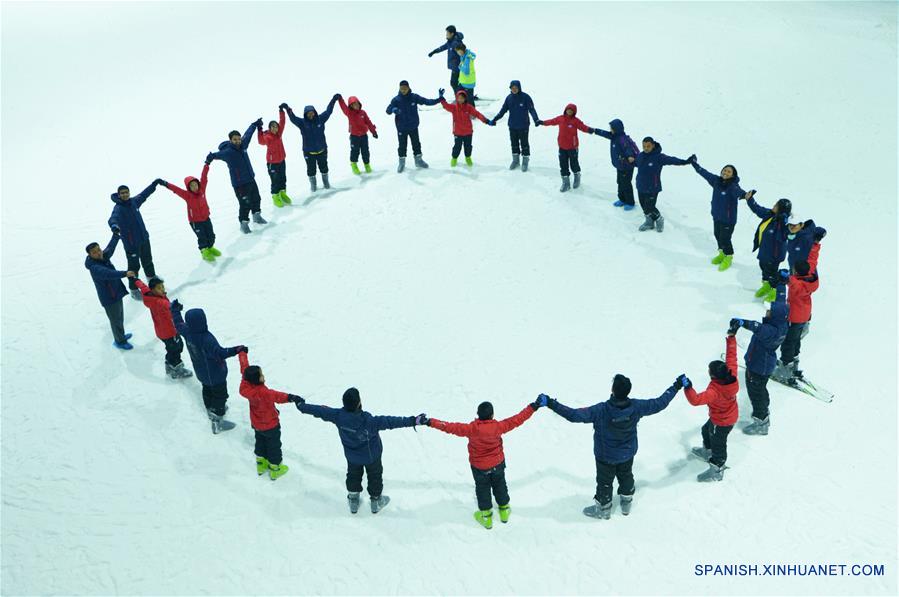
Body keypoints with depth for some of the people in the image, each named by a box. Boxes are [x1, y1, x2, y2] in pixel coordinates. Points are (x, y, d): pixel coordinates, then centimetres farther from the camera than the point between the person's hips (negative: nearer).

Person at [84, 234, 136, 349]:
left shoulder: (104, 256, -4)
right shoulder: (95, 268, -30)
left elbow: (110, 248, 17)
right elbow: (108, 274, -48)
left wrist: (116, 235, 27)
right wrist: (125, 274, -59)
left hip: (117, 293, 9)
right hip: (109, 298, -9)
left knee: (120, 317, 27)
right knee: (116, 320, 8)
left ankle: (121, 335, 49)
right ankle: (120, 341, 27)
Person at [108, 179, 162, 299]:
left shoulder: (134, 201, -1)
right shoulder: (118, 208, -21)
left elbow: (144, 194, 17)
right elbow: (113, 218, -41)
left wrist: (155, 183, 22)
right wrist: (114, 226, -63)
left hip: (144, 238, 7)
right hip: (131, 243, -7)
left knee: (148, 261, 26)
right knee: (134, 266, -1)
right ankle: (133, 289, 13)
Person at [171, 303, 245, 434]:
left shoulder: (187, 331, -16)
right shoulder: (206, 339, -39)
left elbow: (178, 324, 6)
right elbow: (220, 353, -45)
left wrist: (175, 309, 20)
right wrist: (236, 350, -52)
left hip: (201, 373, 8)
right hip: (215, 375, -8)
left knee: (208, 390, 32)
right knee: (220, 396, 12)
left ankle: (211, 410, 56)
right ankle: (217, 423, 24)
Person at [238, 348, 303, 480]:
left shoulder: (245, 386, -21)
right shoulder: (262, 392, -41)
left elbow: (244, 368, -6)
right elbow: (276, 396, -61)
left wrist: (242, 353, 9)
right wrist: (290, 397, -78)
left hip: (256, 424, 7)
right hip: (270, 426, -7)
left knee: (260, 442, 30)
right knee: (274, 446, 16)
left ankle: (261, 465, 49)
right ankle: (275, 470, 34)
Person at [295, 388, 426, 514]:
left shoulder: (338, 416, -29)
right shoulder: (368, 421, -41)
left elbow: (321, 411, -14)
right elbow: (389, 422, -42)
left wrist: (301, 406, 3)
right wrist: (413, 421, -41)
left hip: (352, 456, 3)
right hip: (371, 455, -3)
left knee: (353, 476, 29)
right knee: (375, 476, 24)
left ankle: (353, 500, 47)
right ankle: (376, 501, 43)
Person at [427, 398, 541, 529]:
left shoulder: (471, 429, -31)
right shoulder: (498, 426, -26)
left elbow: (450, 427, -28)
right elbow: (517, 419, -20)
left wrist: (430, 422, -23)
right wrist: (534, 406, -14)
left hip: (479, 467, -1)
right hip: (498, 464, 2)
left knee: (482, 489, 20)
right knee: (500, 486, 25)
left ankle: (486, 516, 32)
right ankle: (504, 510, 43)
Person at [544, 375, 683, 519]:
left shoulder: (601, 410, -38)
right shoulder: (636, 407, -27)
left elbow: (574, 415, -38)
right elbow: (659, 404, -14)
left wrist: (551, 404, -35)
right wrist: (675, 387, -2)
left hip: (606, 456, -3)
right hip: (628, 453, 4)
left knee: (604, 481, 21)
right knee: (626, 476, 30)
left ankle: (603, 509, 43)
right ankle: (626, 503, 53)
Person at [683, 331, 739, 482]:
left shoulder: (715, 390, -44)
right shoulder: (731, 374, -25)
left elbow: (696, 400, -51)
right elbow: (731, 355, -12)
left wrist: (687, 388, -57)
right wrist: (731, 337, -5)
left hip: (721, 423, -8)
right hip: (731, 415, 8)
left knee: (718, 444, 16)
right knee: (706, 430, 33)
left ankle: (716, 471, 40)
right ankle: (707, 451, 61)